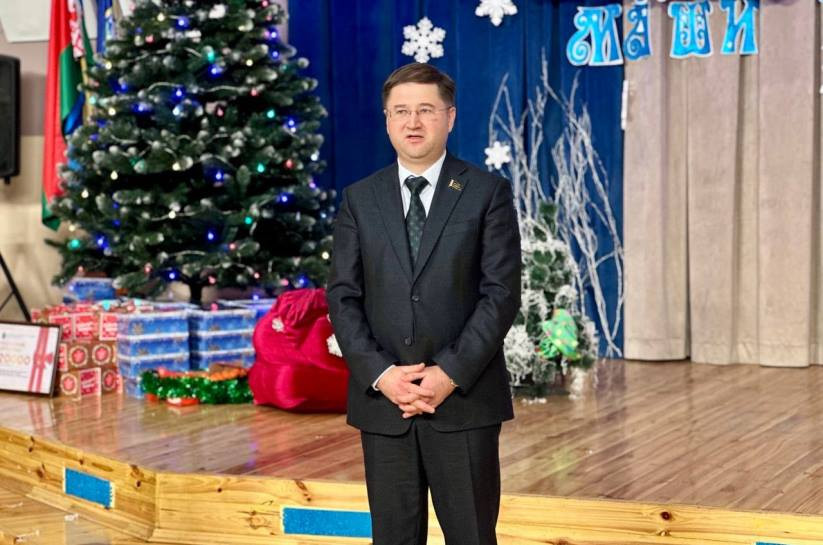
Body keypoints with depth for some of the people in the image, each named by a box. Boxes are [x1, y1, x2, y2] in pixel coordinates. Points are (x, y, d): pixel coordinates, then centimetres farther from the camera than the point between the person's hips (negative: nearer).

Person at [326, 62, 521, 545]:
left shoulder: (489, 193, 1)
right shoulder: (359, 199, 9)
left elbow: (502, 294, -6)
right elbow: (343, 297, 4)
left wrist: (451, 374, -14)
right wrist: (380, 374, -10)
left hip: (464, 400, -2)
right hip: (382, 401, 2)